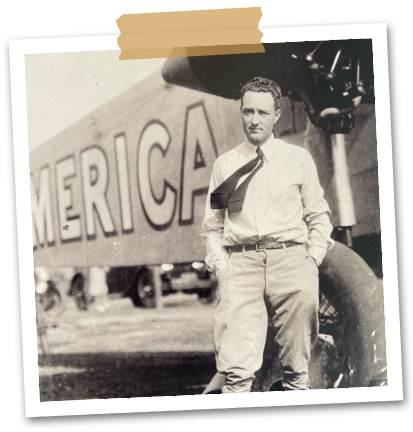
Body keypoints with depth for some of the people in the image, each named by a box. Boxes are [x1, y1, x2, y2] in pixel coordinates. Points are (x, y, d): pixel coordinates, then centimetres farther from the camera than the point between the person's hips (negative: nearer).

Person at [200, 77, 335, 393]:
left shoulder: (298, 158, 13)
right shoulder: (225, 165, 16)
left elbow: (319, 215, 14)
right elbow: (212, 225, 18)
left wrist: (313, 259, 1)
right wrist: (221, 265, 4)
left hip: (290, 257, 0)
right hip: (240, 261, 0)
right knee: (237, 370, -11)